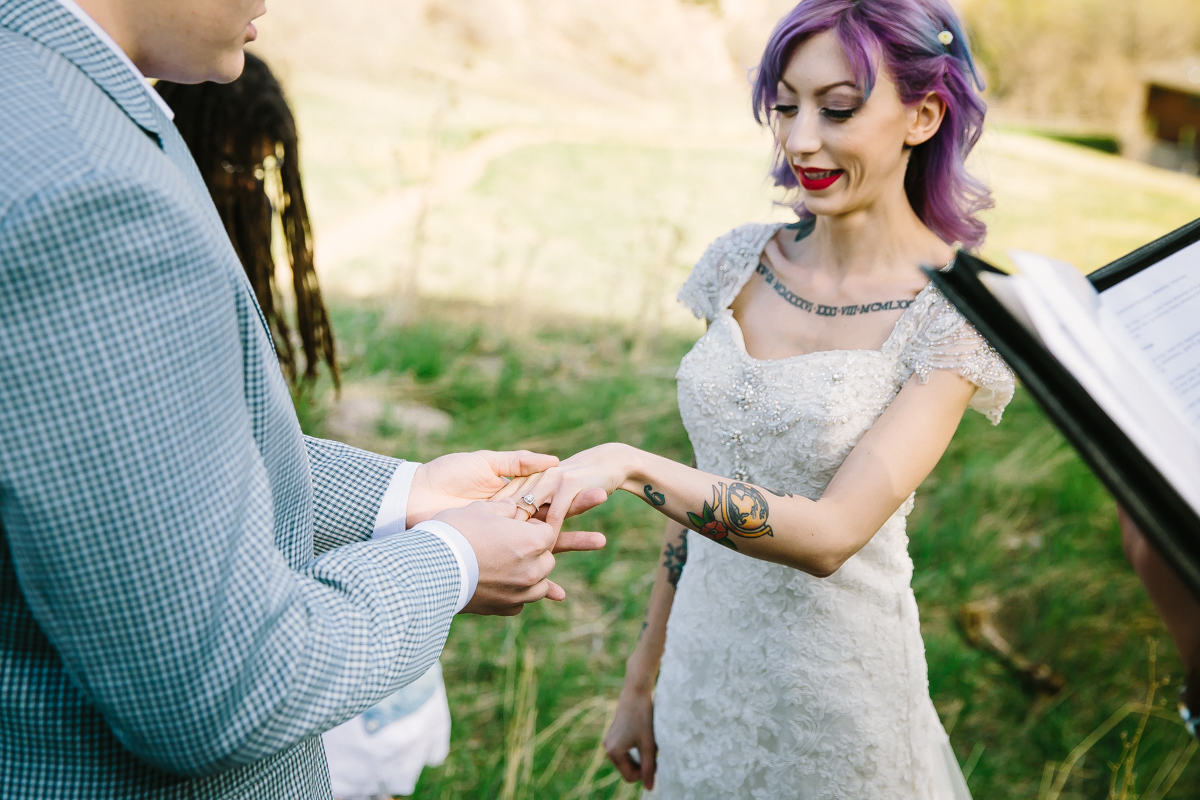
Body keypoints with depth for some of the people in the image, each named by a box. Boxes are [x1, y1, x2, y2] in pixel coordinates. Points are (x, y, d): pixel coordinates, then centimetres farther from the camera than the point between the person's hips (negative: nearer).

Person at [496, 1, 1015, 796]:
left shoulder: (954, 313, -15)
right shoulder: (743, 262, -2)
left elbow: (831, 533, -25)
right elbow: (700, 488, 4)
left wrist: (632, 467, -36)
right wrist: (642, 679, 8)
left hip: (839, 693, -4)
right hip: (703, 663, 4)